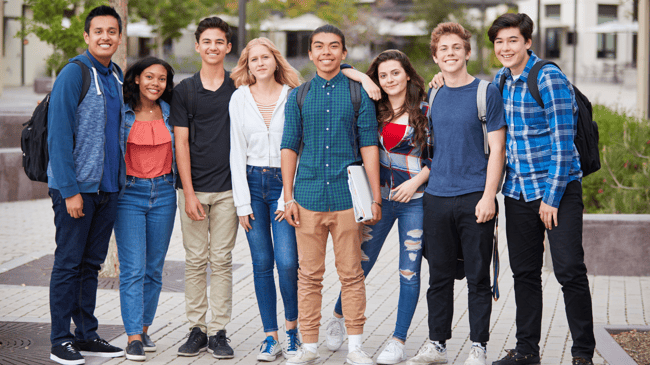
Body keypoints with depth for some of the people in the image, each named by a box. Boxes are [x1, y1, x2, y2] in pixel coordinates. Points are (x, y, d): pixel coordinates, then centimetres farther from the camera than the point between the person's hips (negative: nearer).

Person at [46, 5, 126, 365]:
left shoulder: (117, 76, 12)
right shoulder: (73, 74, -10)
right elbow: (59, 136, -14)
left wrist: (118, 180, 12)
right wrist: (70, 190, -18)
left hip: (107, 187, 7)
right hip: (76, 186, -7)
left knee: (91, 263, 12)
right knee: (68, 263, -1)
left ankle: (87, 335, 19)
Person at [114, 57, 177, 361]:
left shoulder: (170, 113, 6)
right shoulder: (121, 114, -3)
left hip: (164, 193, 3)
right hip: (129, 193, -3)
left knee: (154, 268, 7)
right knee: (133, 268, -9)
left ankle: (144, 328, 18)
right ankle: (133, 337, -9)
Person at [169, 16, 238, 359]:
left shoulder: (240, 89, 6)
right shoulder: (184, 90, 4)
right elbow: (181, 142, 1)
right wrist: (189, 192, -6)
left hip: (227, 188, 0)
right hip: (193, 187, 0)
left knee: (222, 260, 2)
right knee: (195, 260, 3)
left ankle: (219, 332, 7)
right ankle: (196, 328, 11)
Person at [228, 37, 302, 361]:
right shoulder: (239, 98, 5)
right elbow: (237, 152, 4)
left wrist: (289, 197, -9)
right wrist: (242, 202, -2)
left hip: (284, 182, -2)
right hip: (251, 181, 2)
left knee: (287, 262, -10)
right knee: (262, 263, 3)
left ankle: (291, 326, 12)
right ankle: (270, 335, 10)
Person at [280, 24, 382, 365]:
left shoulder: (358, 93, 5)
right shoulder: (298, 97, 9)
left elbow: (369, 146, 3)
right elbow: (289, 147, 9)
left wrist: (376, 197, -1)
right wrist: (288, 197, 3)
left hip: (347, 196, -1)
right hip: (309, 196, 1)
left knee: (351, 274, 3)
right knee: (309, 275, 4)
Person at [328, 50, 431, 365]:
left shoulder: (424, 111, -3)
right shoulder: (373, 110, 4)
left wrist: (417, 181, -11)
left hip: (414, 199, -2)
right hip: (378, 197, 2)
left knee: (409, 271, 0)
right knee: (360, 264, 7)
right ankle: (338, 317, 31)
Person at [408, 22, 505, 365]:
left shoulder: (487, 93, -2)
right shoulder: (432, 97, 12)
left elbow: (496, 149, -5)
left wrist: (488, 196, -13)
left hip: (475, 198, -4)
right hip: (436, 196, 4)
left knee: (478, 277, 1)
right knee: (439, 276, 9)